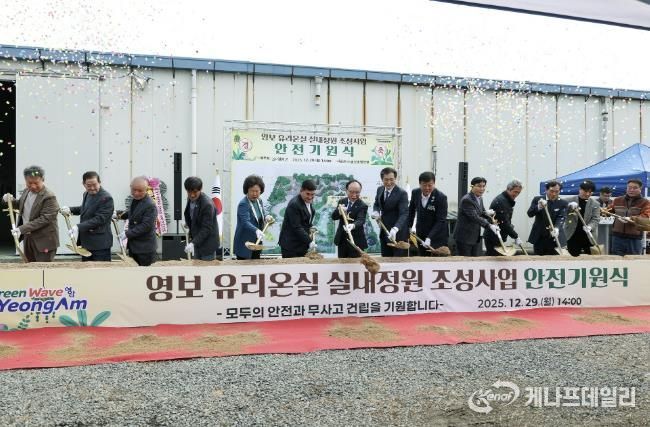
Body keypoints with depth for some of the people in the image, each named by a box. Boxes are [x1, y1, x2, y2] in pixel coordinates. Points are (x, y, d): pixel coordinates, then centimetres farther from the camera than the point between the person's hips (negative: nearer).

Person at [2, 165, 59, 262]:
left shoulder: (49, 197, -19)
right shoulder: (26, 191, 7)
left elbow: (44, 219, -23)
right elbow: (21, 207, 25)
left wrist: (22, 229, -26)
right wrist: (11, 200, 3)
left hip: (44, 240, -8)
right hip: (27, 237, 8)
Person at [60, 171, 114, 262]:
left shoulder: (106, 198, -17)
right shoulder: (86, 194, 11)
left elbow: (99, 219, -23)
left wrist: (79, 227, -28)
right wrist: (71, 210, 10)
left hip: (100, 245, -8)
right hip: (86, 242, 8)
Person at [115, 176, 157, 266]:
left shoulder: (150, 205, -20)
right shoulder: (135, 200, 8)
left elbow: (146, 226, -23)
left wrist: (128, 234, -22)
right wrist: (122, 215, 11)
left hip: (145, 248, -8)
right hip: (133, 245, 8)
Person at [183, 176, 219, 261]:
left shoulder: (207, 204, -25)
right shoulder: (190, 199, -1)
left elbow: (206, 229, -25)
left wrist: (193, 243, -32)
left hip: (207, 243, -8)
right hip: (196, 242, 8)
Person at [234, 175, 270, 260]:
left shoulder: (259, 201, 7)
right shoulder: (243, 204, -17)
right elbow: (246, 222, -30)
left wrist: (266, 218, -1)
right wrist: (256, 230, -47)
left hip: (257, 242, 7)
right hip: (245, 244, -7)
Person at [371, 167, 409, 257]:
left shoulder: (402, 193, -18)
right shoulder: (380, 190, 3)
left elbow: (404, 214, -25)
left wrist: (395, 229, -41)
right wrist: (376, 212, -5)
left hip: (398, 234, -6)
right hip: (384, 232, 6)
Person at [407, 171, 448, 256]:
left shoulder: (441, 197, -20)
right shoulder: (415, 193, -4)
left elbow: (441, 221, -22)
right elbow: (411, 210, 14)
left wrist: (429, 238, -30)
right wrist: (409, 226, 10)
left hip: (437, 237, -4)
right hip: (420, 236, 5)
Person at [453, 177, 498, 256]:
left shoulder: (479, 198, 8)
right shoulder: (466, 200, -19)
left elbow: (480, 212, 15)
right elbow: (474, 217, -27)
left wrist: (486, 213, -10)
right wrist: (489, 225, -39)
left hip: (476, 237, 8)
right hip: (464, 238, -8)